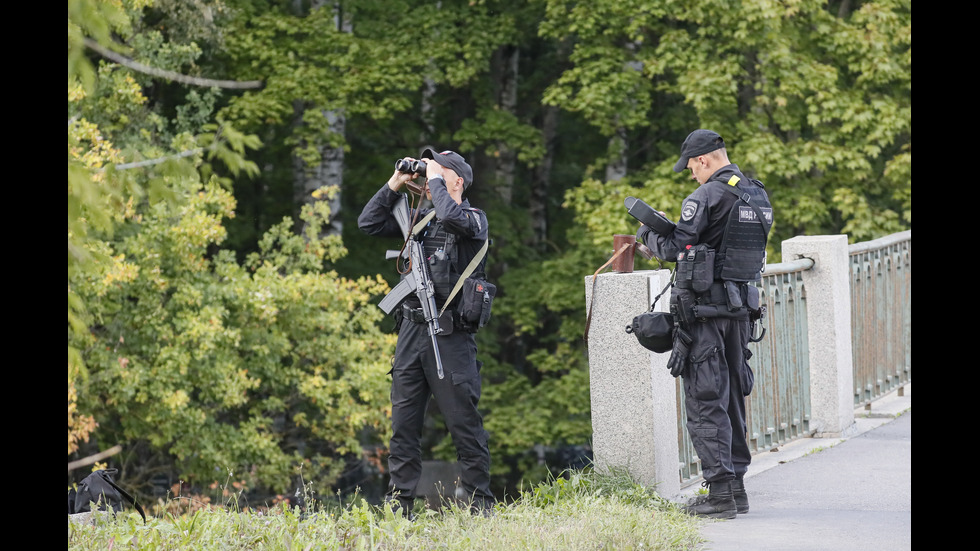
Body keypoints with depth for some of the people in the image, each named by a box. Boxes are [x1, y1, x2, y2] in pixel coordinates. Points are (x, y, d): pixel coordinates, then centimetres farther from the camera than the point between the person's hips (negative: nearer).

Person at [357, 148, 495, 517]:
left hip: (450, 337, -6)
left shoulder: (474, 219, -2)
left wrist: (435, 178, -10)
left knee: (464, 423, -4)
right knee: (403, 423, 5)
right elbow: (368, 223, 16)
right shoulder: (419, 219, 15)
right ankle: (399, 504, 8)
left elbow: (451, 217, -24)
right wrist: (395, 185, 8)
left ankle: (480, 504, 2)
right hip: (411, 331, 6)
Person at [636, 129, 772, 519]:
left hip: (703, 308, -8)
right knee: (732, 397, 15)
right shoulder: (759, 197, 12)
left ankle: (720, 491, -10)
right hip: (741, 308, 8)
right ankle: (736, 485, 17)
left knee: (705, 400, -5)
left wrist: (648, 235, 8)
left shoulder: (708, 195, -14)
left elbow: (674, 248, -14)